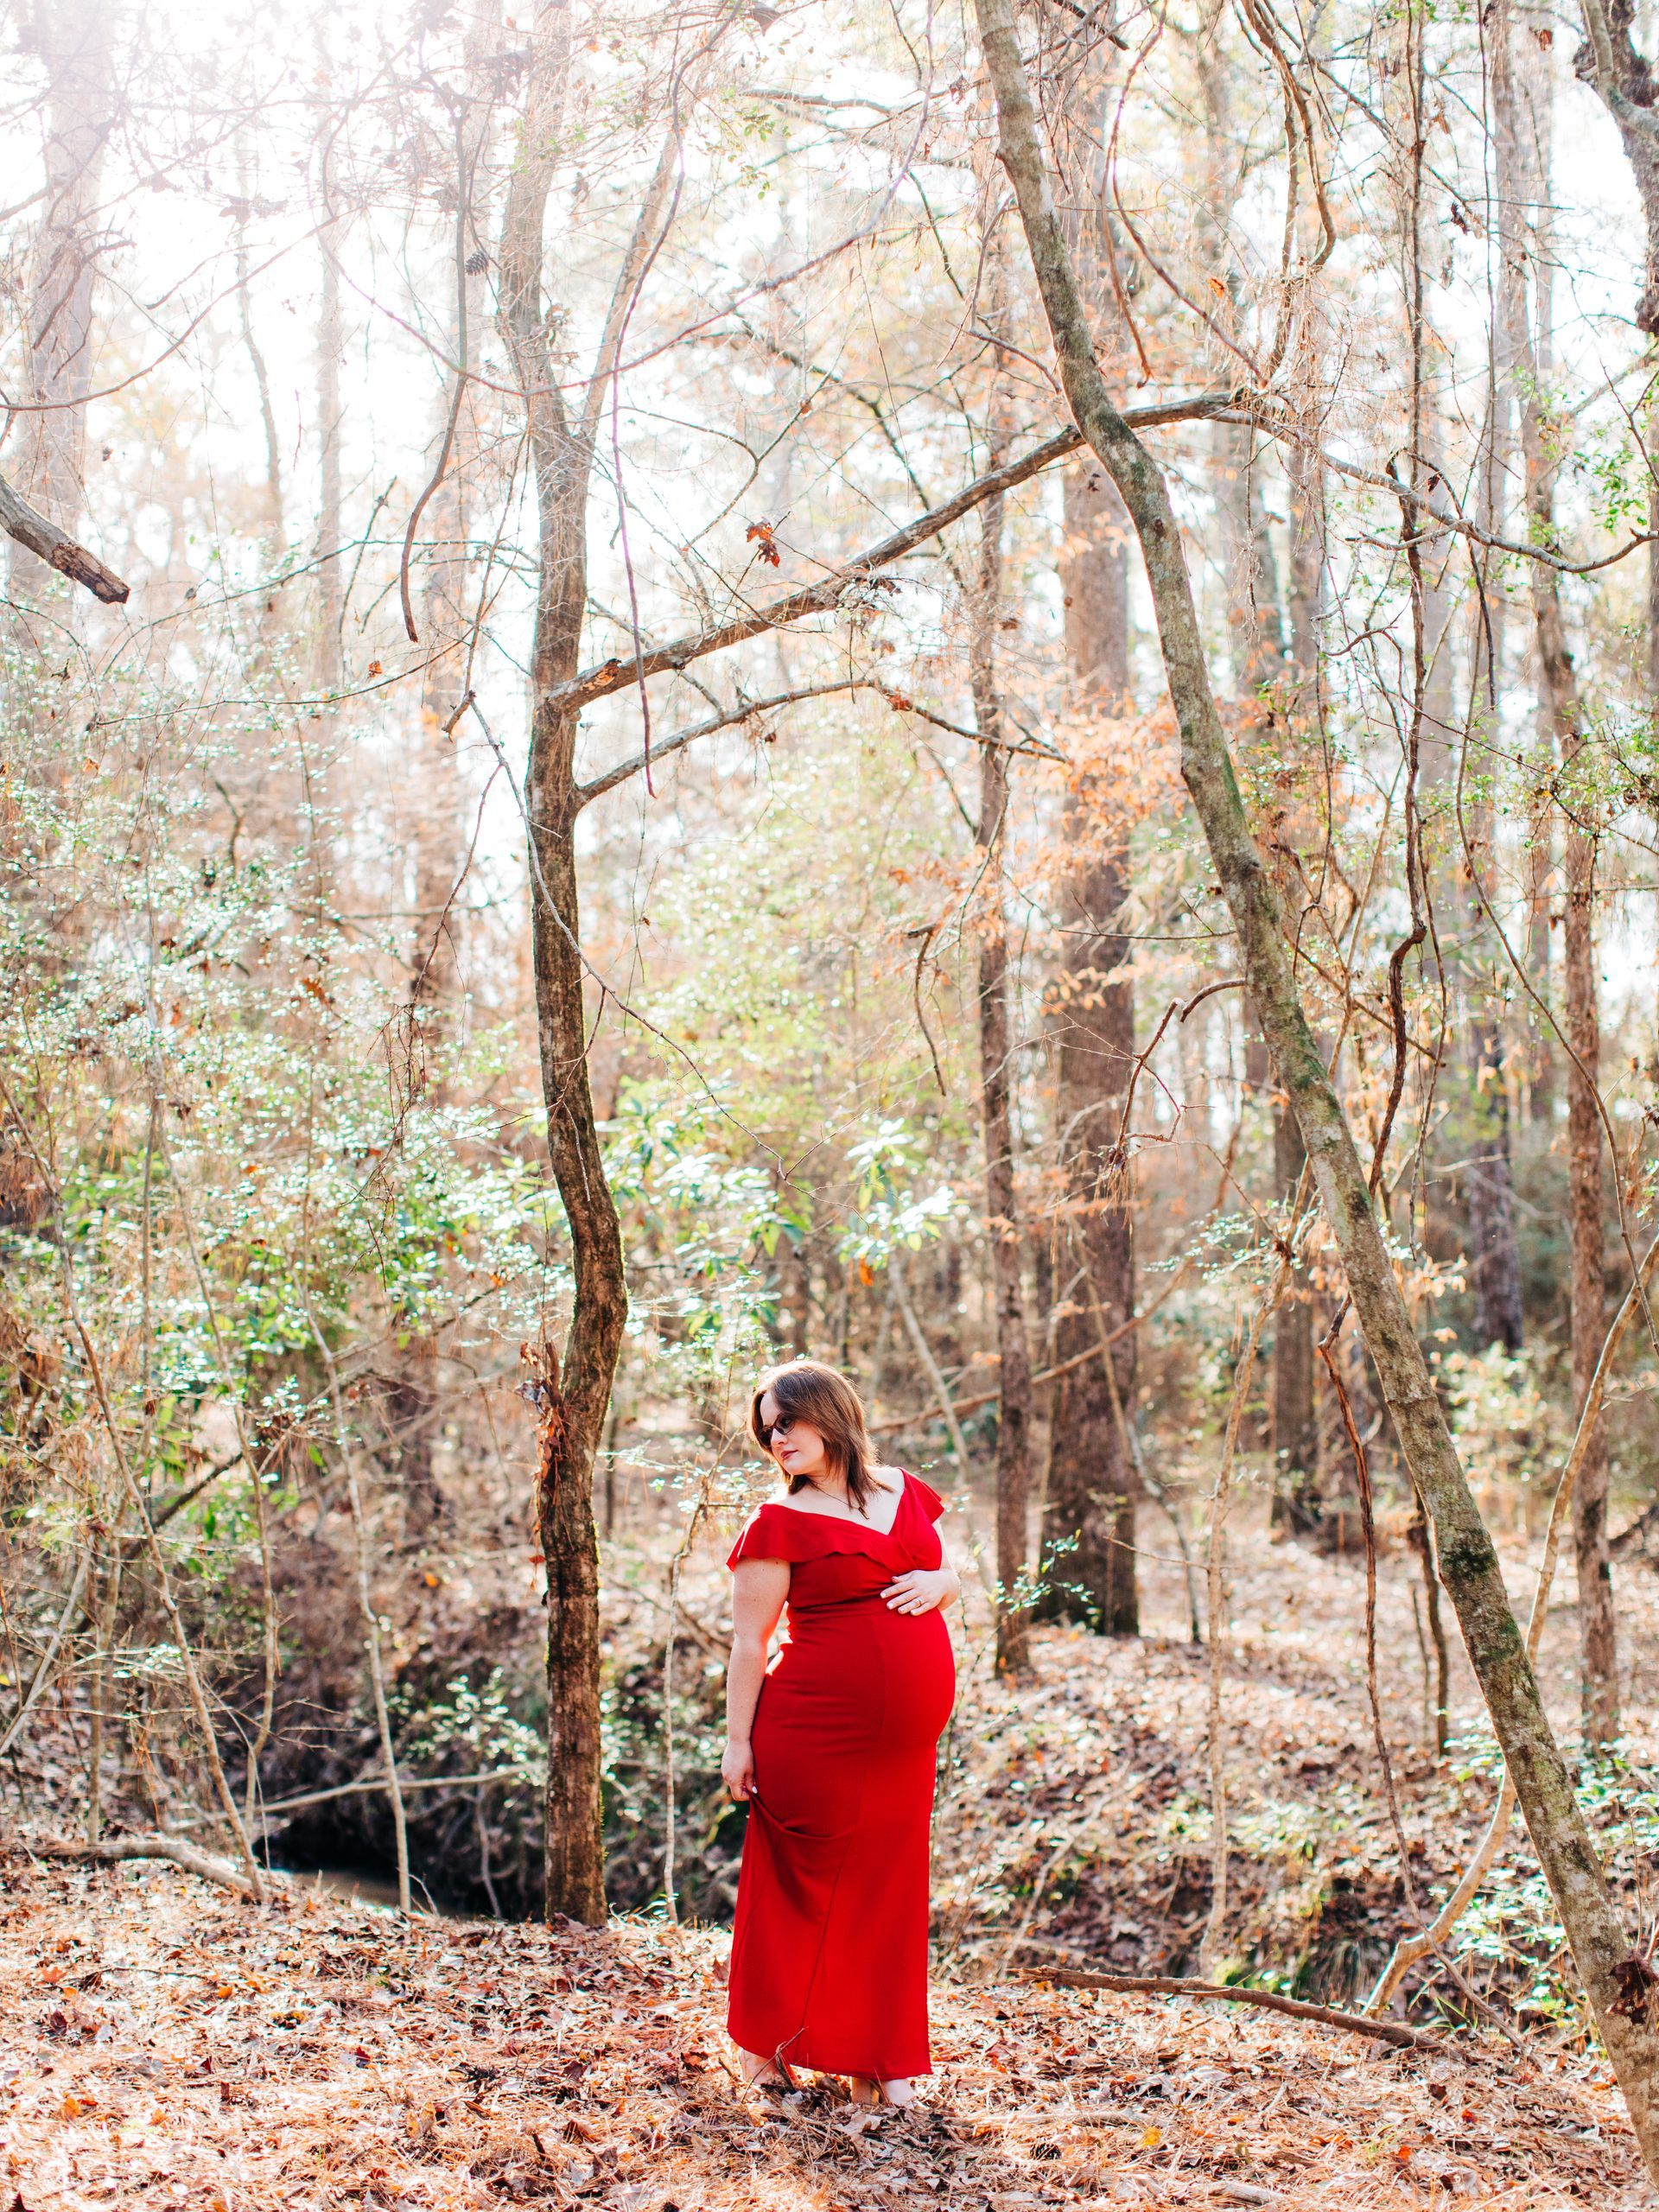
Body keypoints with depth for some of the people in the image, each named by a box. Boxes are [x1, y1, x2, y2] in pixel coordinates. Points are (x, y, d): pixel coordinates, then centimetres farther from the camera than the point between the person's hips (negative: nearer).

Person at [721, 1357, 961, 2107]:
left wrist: (939, 1583, -1)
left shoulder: (907, 1493, 12)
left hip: (906, 1737, 5)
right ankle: (762, 2044, 20)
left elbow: (951, 1577, 22)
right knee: (804, 1881, 3)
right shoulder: (779, 1523, -4)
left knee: (887, 1884, 9)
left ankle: (873, 2058, 20)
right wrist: (738, 1740, -10)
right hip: (816, 1729, -5)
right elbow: (748, 1642, -5)